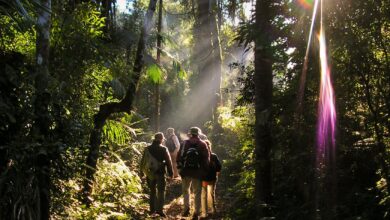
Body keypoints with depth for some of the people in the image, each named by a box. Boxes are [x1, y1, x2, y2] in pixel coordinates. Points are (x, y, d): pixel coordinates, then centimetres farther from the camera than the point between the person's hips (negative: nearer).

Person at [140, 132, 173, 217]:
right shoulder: (163, 149, -9)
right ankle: (159, 209, -10)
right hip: (160, 173, -4)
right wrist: (170, 173, 2)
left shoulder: (148, 149, 4)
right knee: (161, 191, -1)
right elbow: (168, 162, -7)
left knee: (152, 191, 16)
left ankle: (152, 209, 19)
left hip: (150, 173, 4)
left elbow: (143, 161, 9)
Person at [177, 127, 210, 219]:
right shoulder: (203, 144, -2)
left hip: (186, 171, 1)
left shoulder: (185, 143, -2)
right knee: (197, 192, 7)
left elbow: (179, 156, -5)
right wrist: (205, 171, 5)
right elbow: (206, 159, -4)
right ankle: (196, 213, 6)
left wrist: (181, 166, 5)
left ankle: (186, 208, 13)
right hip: (198, 172, 0)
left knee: (185, 190, 20)